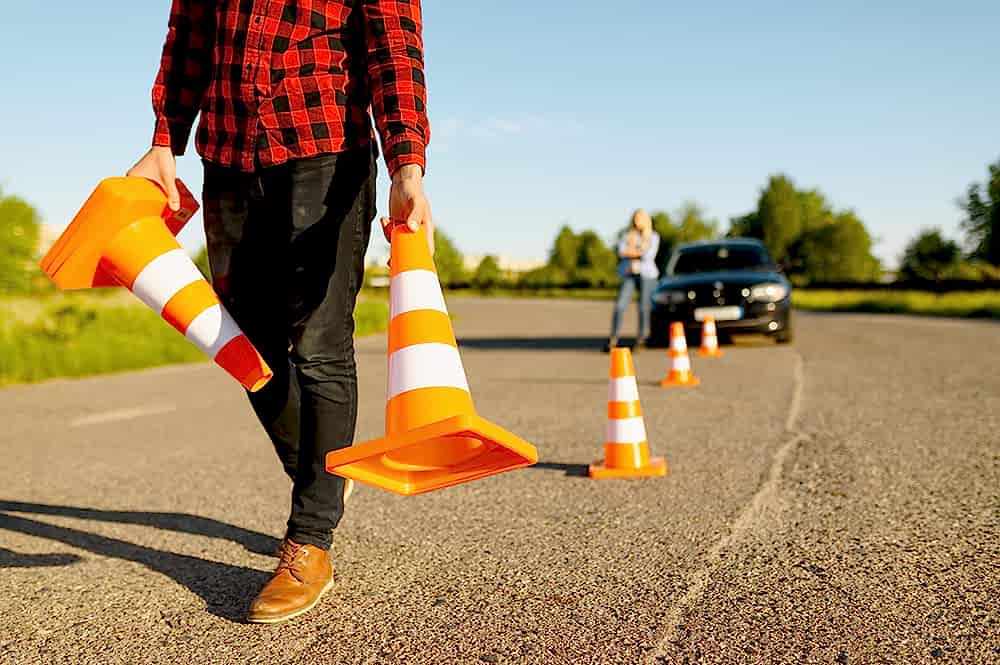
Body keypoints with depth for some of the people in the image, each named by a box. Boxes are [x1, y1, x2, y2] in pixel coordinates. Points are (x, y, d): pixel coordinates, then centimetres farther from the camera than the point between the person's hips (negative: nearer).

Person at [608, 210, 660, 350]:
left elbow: (649, 255, -7)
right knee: (620, 306, -11)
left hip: (647, 274, -1)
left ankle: (641, 339, 5)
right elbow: (621, 251, -4)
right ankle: (613, 340, -8)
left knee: (644, 307, -4)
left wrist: (631, 252, -1)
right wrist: (641, 252, -5)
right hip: (628, 275, 1)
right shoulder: (627, 235, 14)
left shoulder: (653, 237, 9)